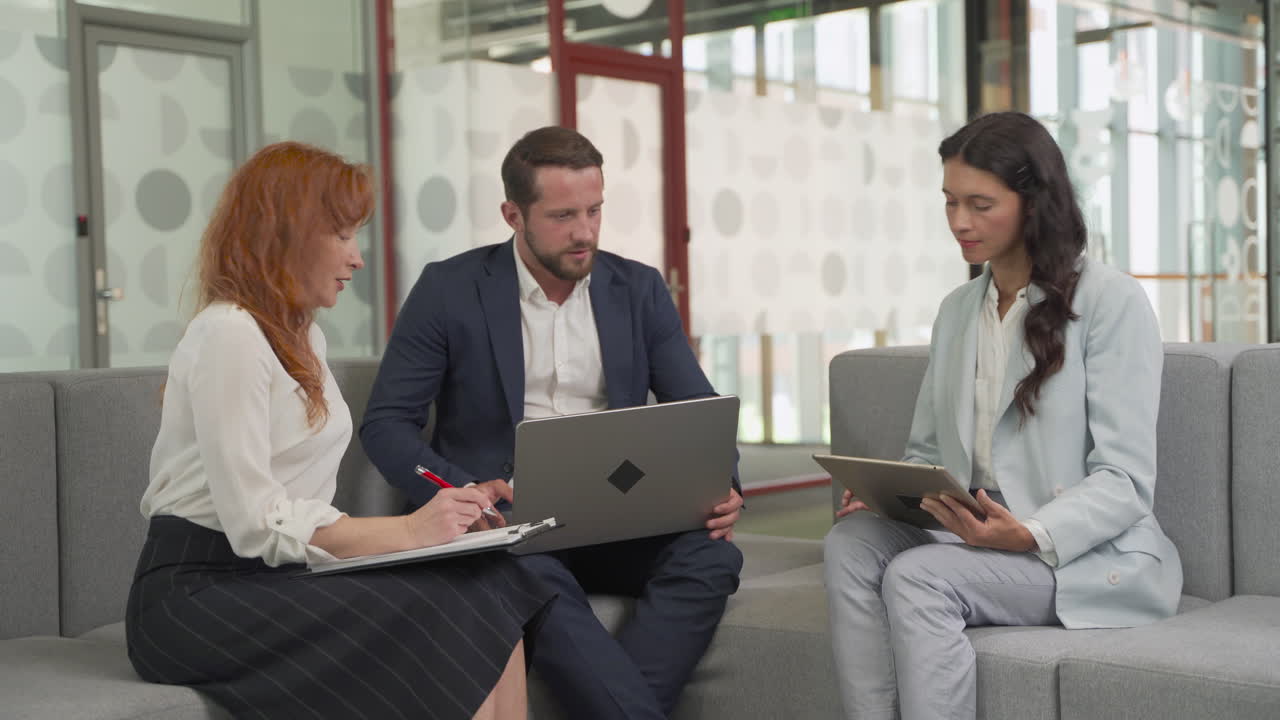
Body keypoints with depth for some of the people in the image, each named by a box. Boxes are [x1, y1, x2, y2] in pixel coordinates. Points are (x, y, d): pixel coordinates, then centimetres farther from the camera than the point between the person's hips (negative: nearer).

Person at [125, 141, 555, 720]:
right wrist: (406, 531, -18)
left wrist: (436, 521, -5)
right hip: (201, 592, -8)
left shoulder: (302, 337, 18)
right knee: (446, 619, -25)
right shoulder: (228, 334, -13)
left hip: (272, 578, 8)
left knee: (494, 591, -14)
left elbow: (298, 504, 9)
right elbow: (255, 524, -20)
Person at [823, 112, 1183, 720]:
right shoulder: (957, 311, 15)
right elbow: (926, 451, 17)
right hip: (975, 535, 6)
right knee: (851, 544, -24)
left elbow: (1125, 481, -12)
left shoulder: (1112, 301, -7)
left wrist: (1029, 534, -28)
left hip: (1093, 553, -6)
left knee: (918, 577, -31)